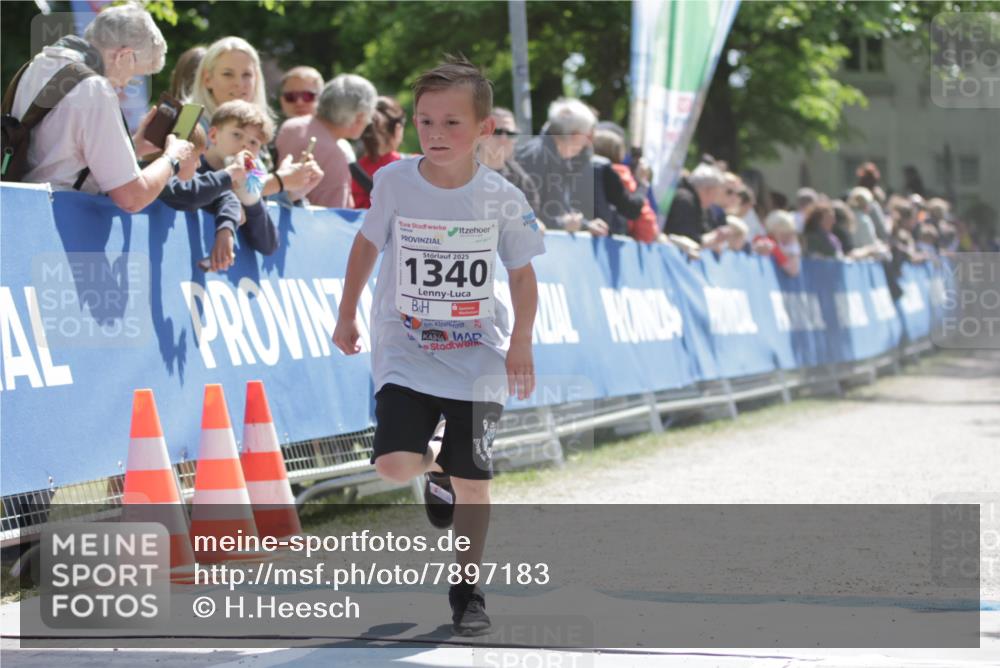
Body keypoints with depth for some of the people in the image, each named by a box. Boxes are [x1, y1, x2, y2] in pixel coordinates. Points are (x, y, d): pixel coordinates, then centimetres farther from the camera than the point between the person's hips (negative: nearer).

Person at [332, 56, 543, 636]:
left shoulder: (501, 198, -9)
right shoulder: (395, 183, -7)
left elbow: (523, 273, 3)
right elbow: (368, 244, 9)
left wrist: (521, 344, -3)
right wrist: (347, 316, 12)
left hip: (478, 358, 0)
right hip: (405, 351, 1)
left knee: (474, 480, -2)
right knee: (394, 464, -16)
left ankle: (468, 589, 16)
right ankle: (436, 466, 22)